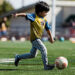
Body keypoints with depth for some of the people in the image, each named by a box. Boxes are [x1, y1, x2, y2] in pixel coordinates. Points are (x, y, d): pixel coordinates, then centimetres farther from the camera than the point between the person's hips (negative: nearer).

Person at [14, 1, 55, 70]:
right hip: (34, 38, -9)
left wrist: (51, 37, 25)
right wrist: (18, 14, -39)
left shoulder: (44, 20, 12)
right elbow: (25, 15, -23)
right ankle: (46, 65, -12)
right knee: (44, 49, -17)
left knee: (32, 55, 15)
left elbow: (48, 29, 21)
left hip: (38, 38, 9)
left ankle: (18, 57, 31)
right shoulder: (34, 17, -9)